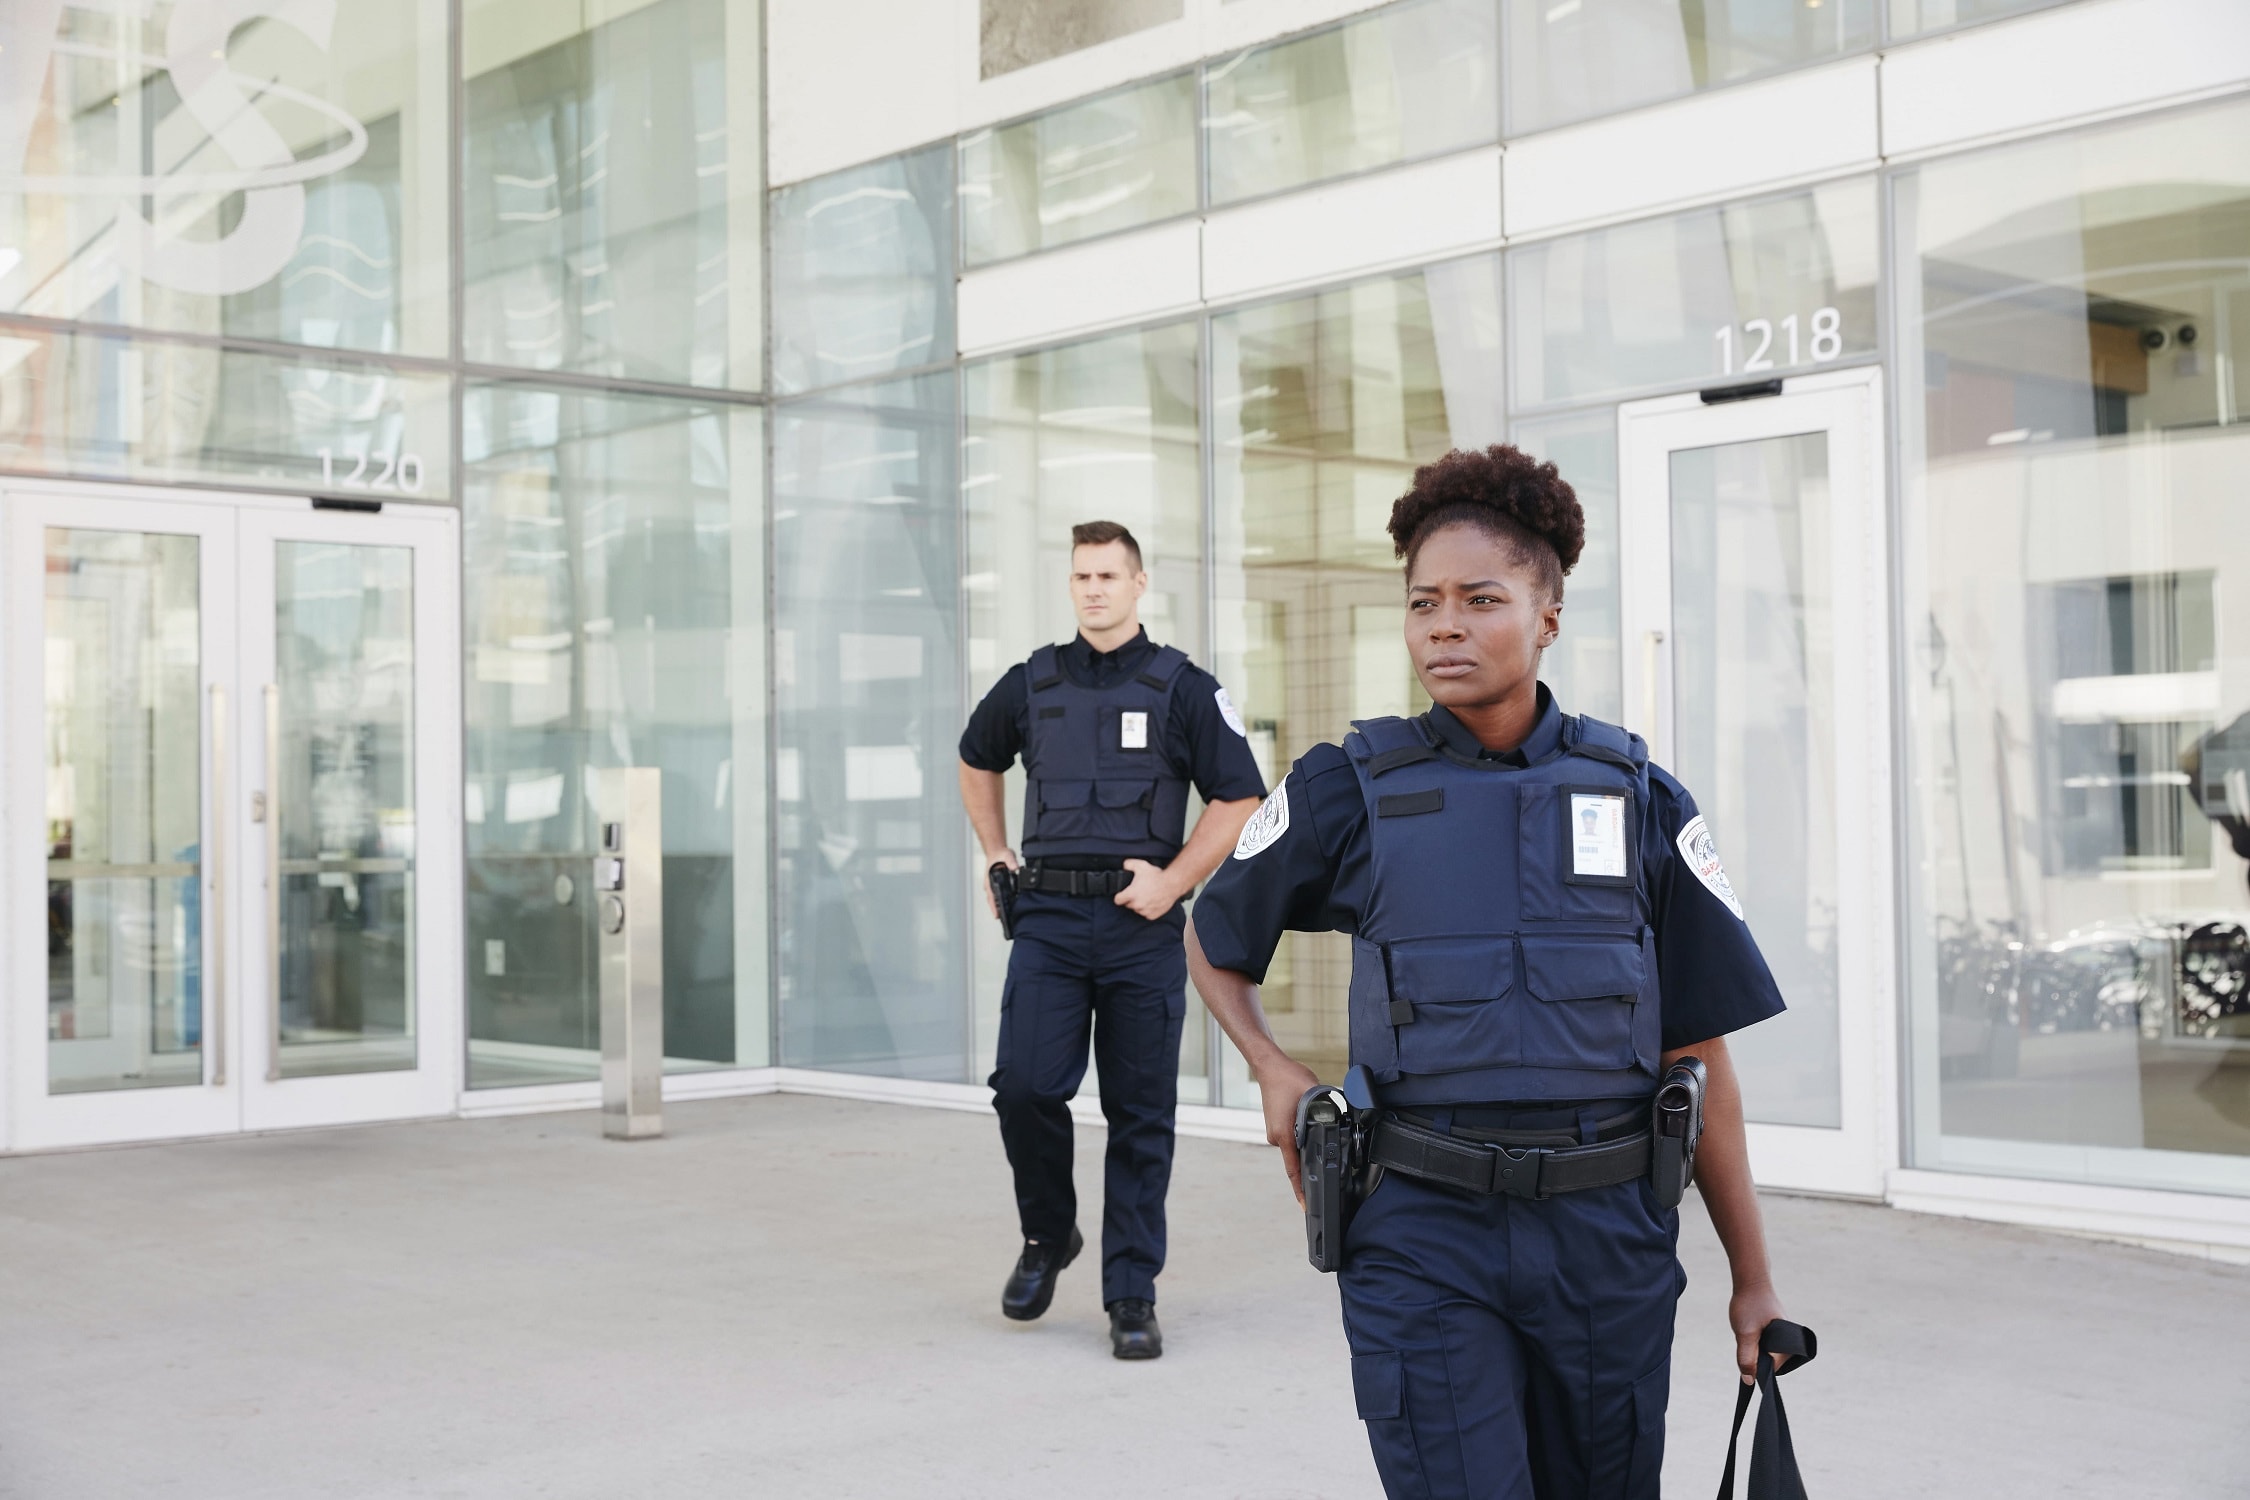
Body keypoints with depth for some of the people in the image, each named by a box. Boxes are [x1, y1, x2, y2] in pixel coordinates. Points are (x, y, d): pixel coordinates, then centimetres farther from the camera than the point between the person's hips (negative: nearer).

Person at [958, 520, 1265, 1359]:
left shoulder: (1183, 689, 2)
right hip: (1047, 918, 2)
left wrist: (1174, 879, -7)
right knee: (1024, 1087, -9)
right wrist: (996, 857, 19)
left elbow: (1240, 799, 2)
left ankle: (1133, 1296, 10)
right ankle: (1046, 1236, 18)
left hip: (1141, 923, -2)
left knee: (1140, 1115, 1)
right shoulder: (1031, 685, 10)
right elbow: (977, 762, 28)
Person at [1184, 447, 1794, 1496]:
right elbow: (1213, 938, 17)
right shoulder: (1350, 791, 1)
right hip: (1420, 1239, -2)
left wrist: (1753, 1280, 8)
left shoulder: (1640, 802, 4)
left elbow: (1699, 1061, 7)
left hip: (1609, 1240, 2)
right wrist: (1274, 1071, -1)